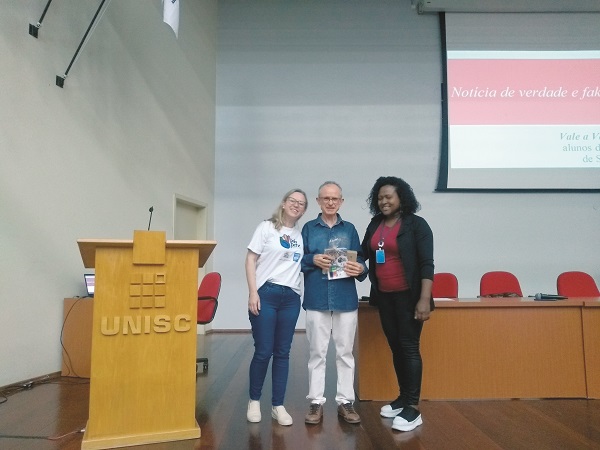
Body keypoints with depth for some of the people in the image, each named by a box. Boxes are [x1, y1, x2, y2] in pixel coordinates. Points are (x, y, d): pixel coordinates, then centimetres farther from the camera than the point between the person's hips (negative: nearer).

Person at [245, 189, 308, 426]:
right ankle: (254, 400, 21)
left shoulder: (301, 235, 13)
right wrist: (253, 292, -11)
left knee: (282, 353, 7)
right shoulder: (266, 227, 1)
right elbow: (251, 259, -3)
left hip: (291, 298, 4)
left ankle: (278, 405, 18)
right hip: (266, 293, -4)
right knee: (263, 351, -1)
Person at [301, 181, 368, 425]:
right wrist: (313, 260, -16)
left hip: (346, 300, 1)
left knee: (345, 352, 9)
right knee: (317, 352, 7)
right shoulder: (308, 228, 5)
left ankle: (346, 401, 21)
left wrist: (360, 269, -15)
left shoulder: (349, 229, 8)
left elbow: (360, 259, 6)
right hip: (317, 299, -1)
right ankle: (316, 402, 18)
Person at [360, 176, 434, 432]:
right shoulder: (375, 224, 8)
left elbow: (426, 264, -12)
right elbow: (363, 253, 19)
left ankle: (413, 409, 5)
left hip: (408, 296, -5)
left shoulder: (416, 224, -8)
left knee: (409, 347, -2)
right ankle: (403, 398, 27)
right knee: (395, 347, 13)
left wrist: (424, 299, -19)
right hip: (384, 296, 6)